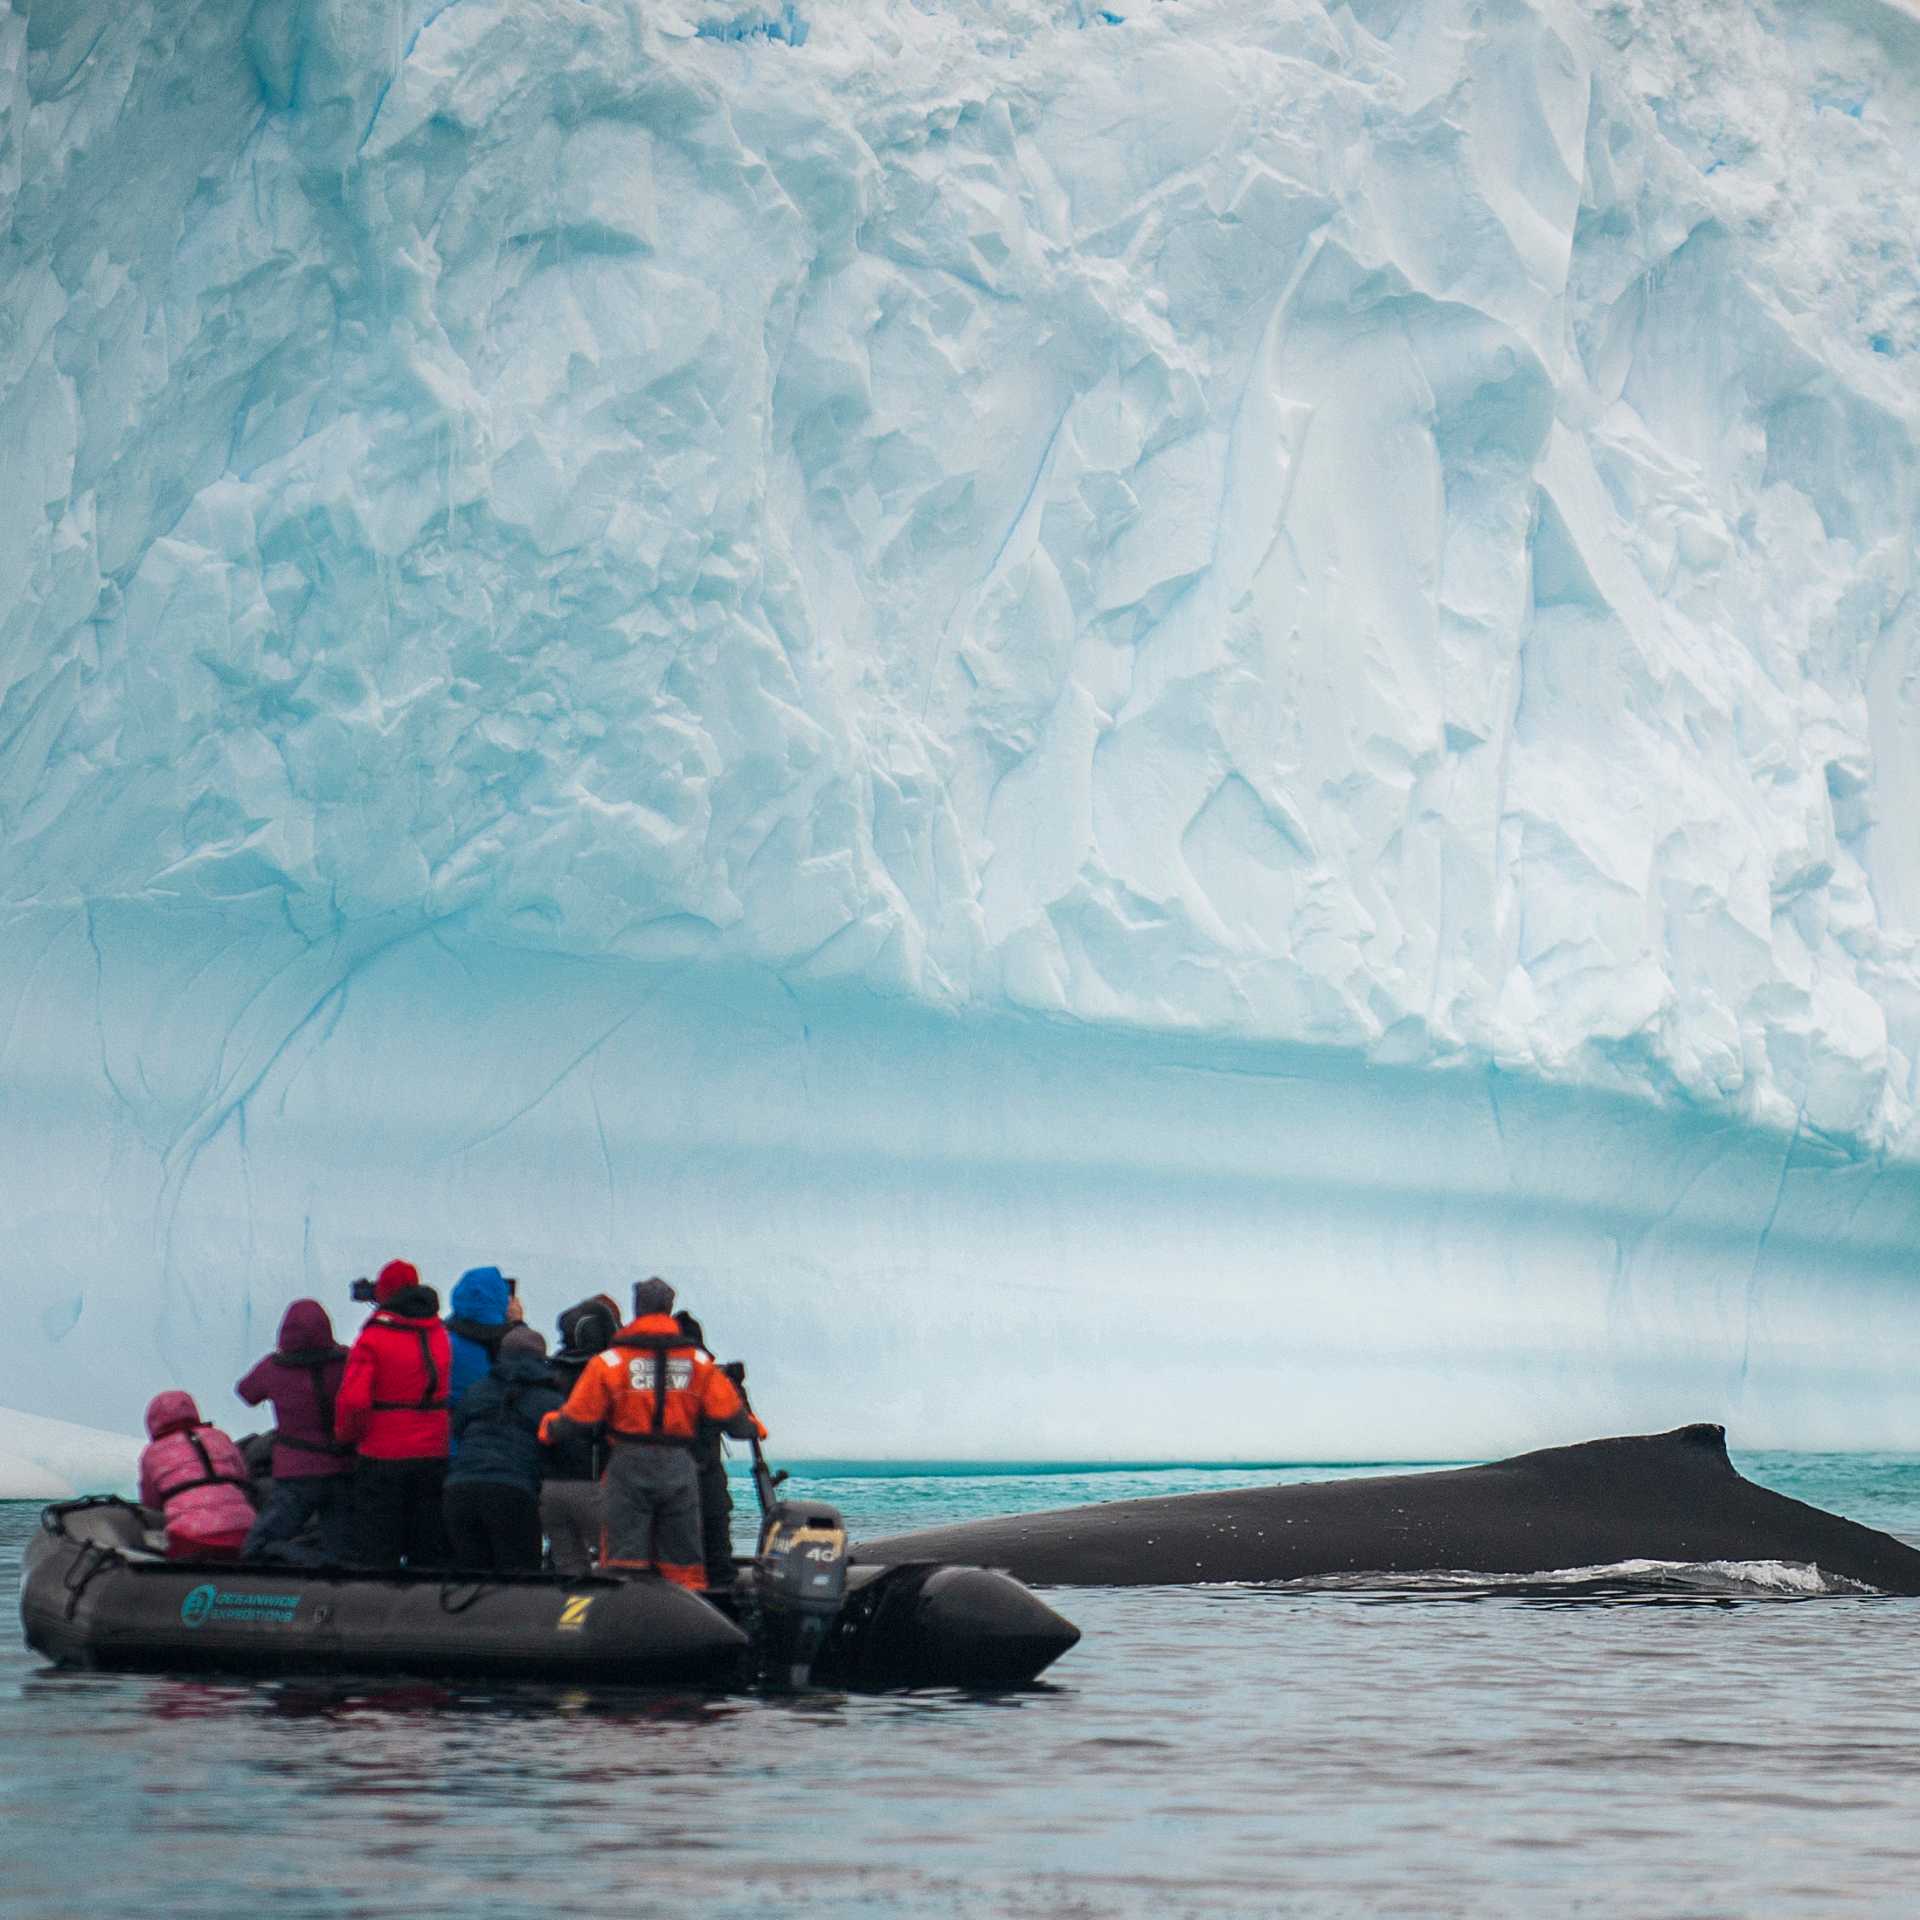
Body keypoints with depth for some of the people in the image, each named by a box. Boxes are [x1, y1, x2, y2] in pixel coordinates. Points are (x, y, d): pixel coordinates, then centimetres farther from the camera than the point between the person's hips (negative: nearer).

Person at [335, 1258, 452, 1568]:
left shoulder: (374, 1337, -10)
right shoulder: (438, 1334, 5)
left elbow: (353, 1399, -18)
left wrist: (345, 1433, 1)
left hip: (382, 1458, -4)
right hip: (433, 1457, 4)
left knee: (375, 1554, 2)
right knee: (429, 1551, 12)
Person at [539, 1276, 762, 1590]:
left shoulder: (611, 1361, -4)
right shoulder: (698, 1362, 5)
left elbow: (578, 1416, -4)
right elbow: (729, 1412, 6)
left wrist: (549, 1428, 16)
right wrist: (752, 1427, 27)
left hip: (628, 1468, -2)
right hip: (679, 1468, 3)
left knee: (623, 1557, -1)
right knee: (683, 1563, 9)